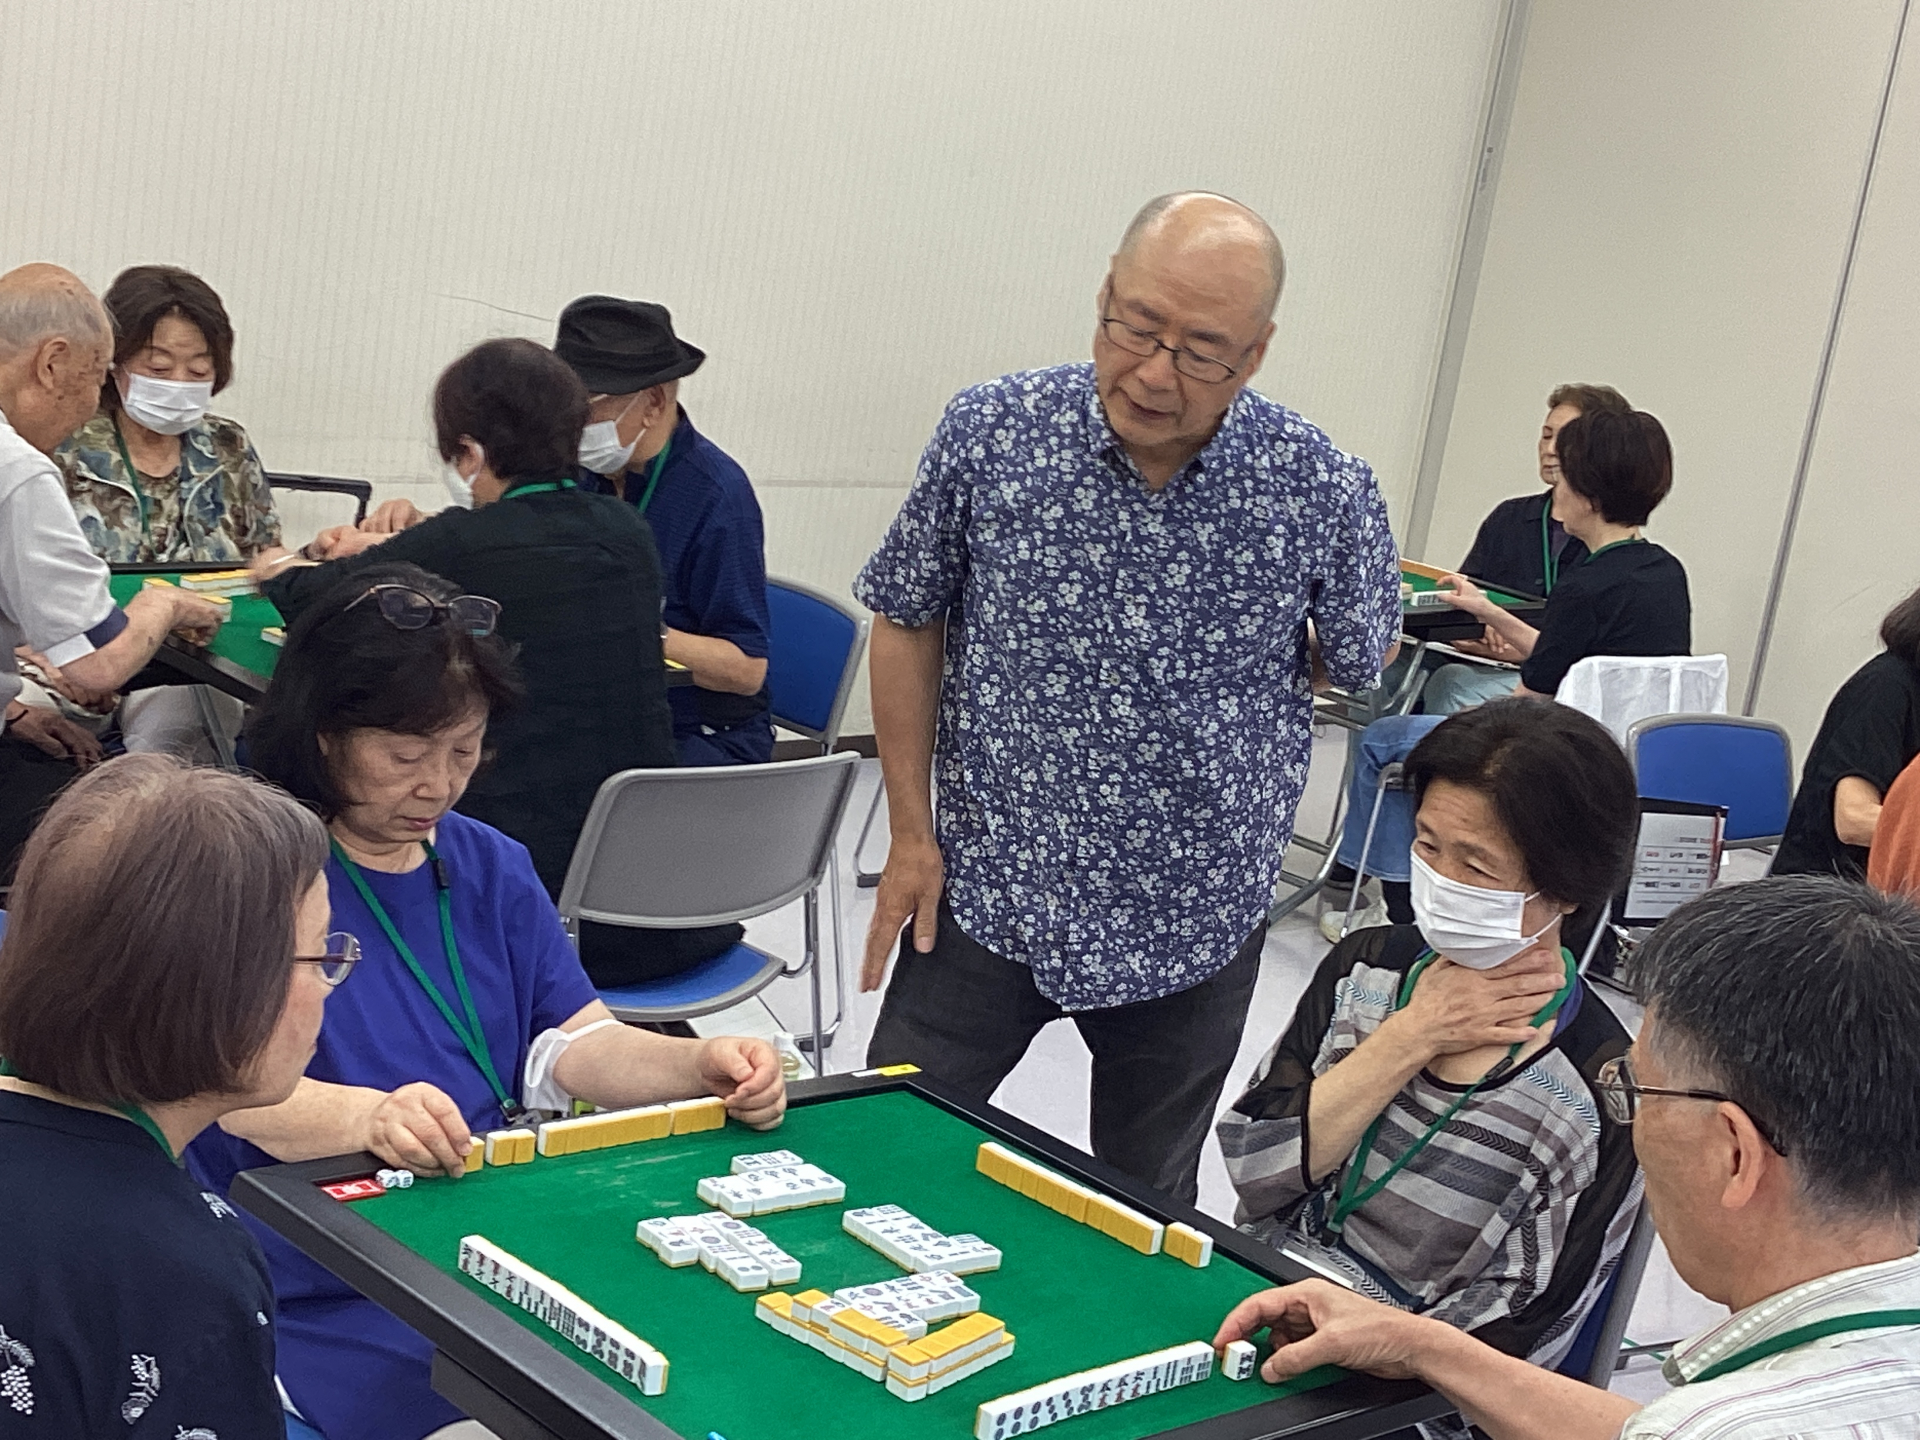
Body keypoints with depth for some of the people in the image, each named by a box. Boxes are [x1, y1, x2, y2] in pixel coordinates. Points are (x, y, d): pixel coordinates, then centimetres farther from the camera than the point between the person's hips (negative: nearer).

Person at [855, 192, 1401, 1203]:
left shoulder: (1324, 494, -14)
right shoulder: (989, 431, -12)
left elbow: (1363, 668, 8)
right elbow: (906, 621, 2)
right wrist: (911, 835, 2)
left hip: (1192, 923, 0)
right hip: (987, 892, 0)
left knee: (1147, 1211, 17)